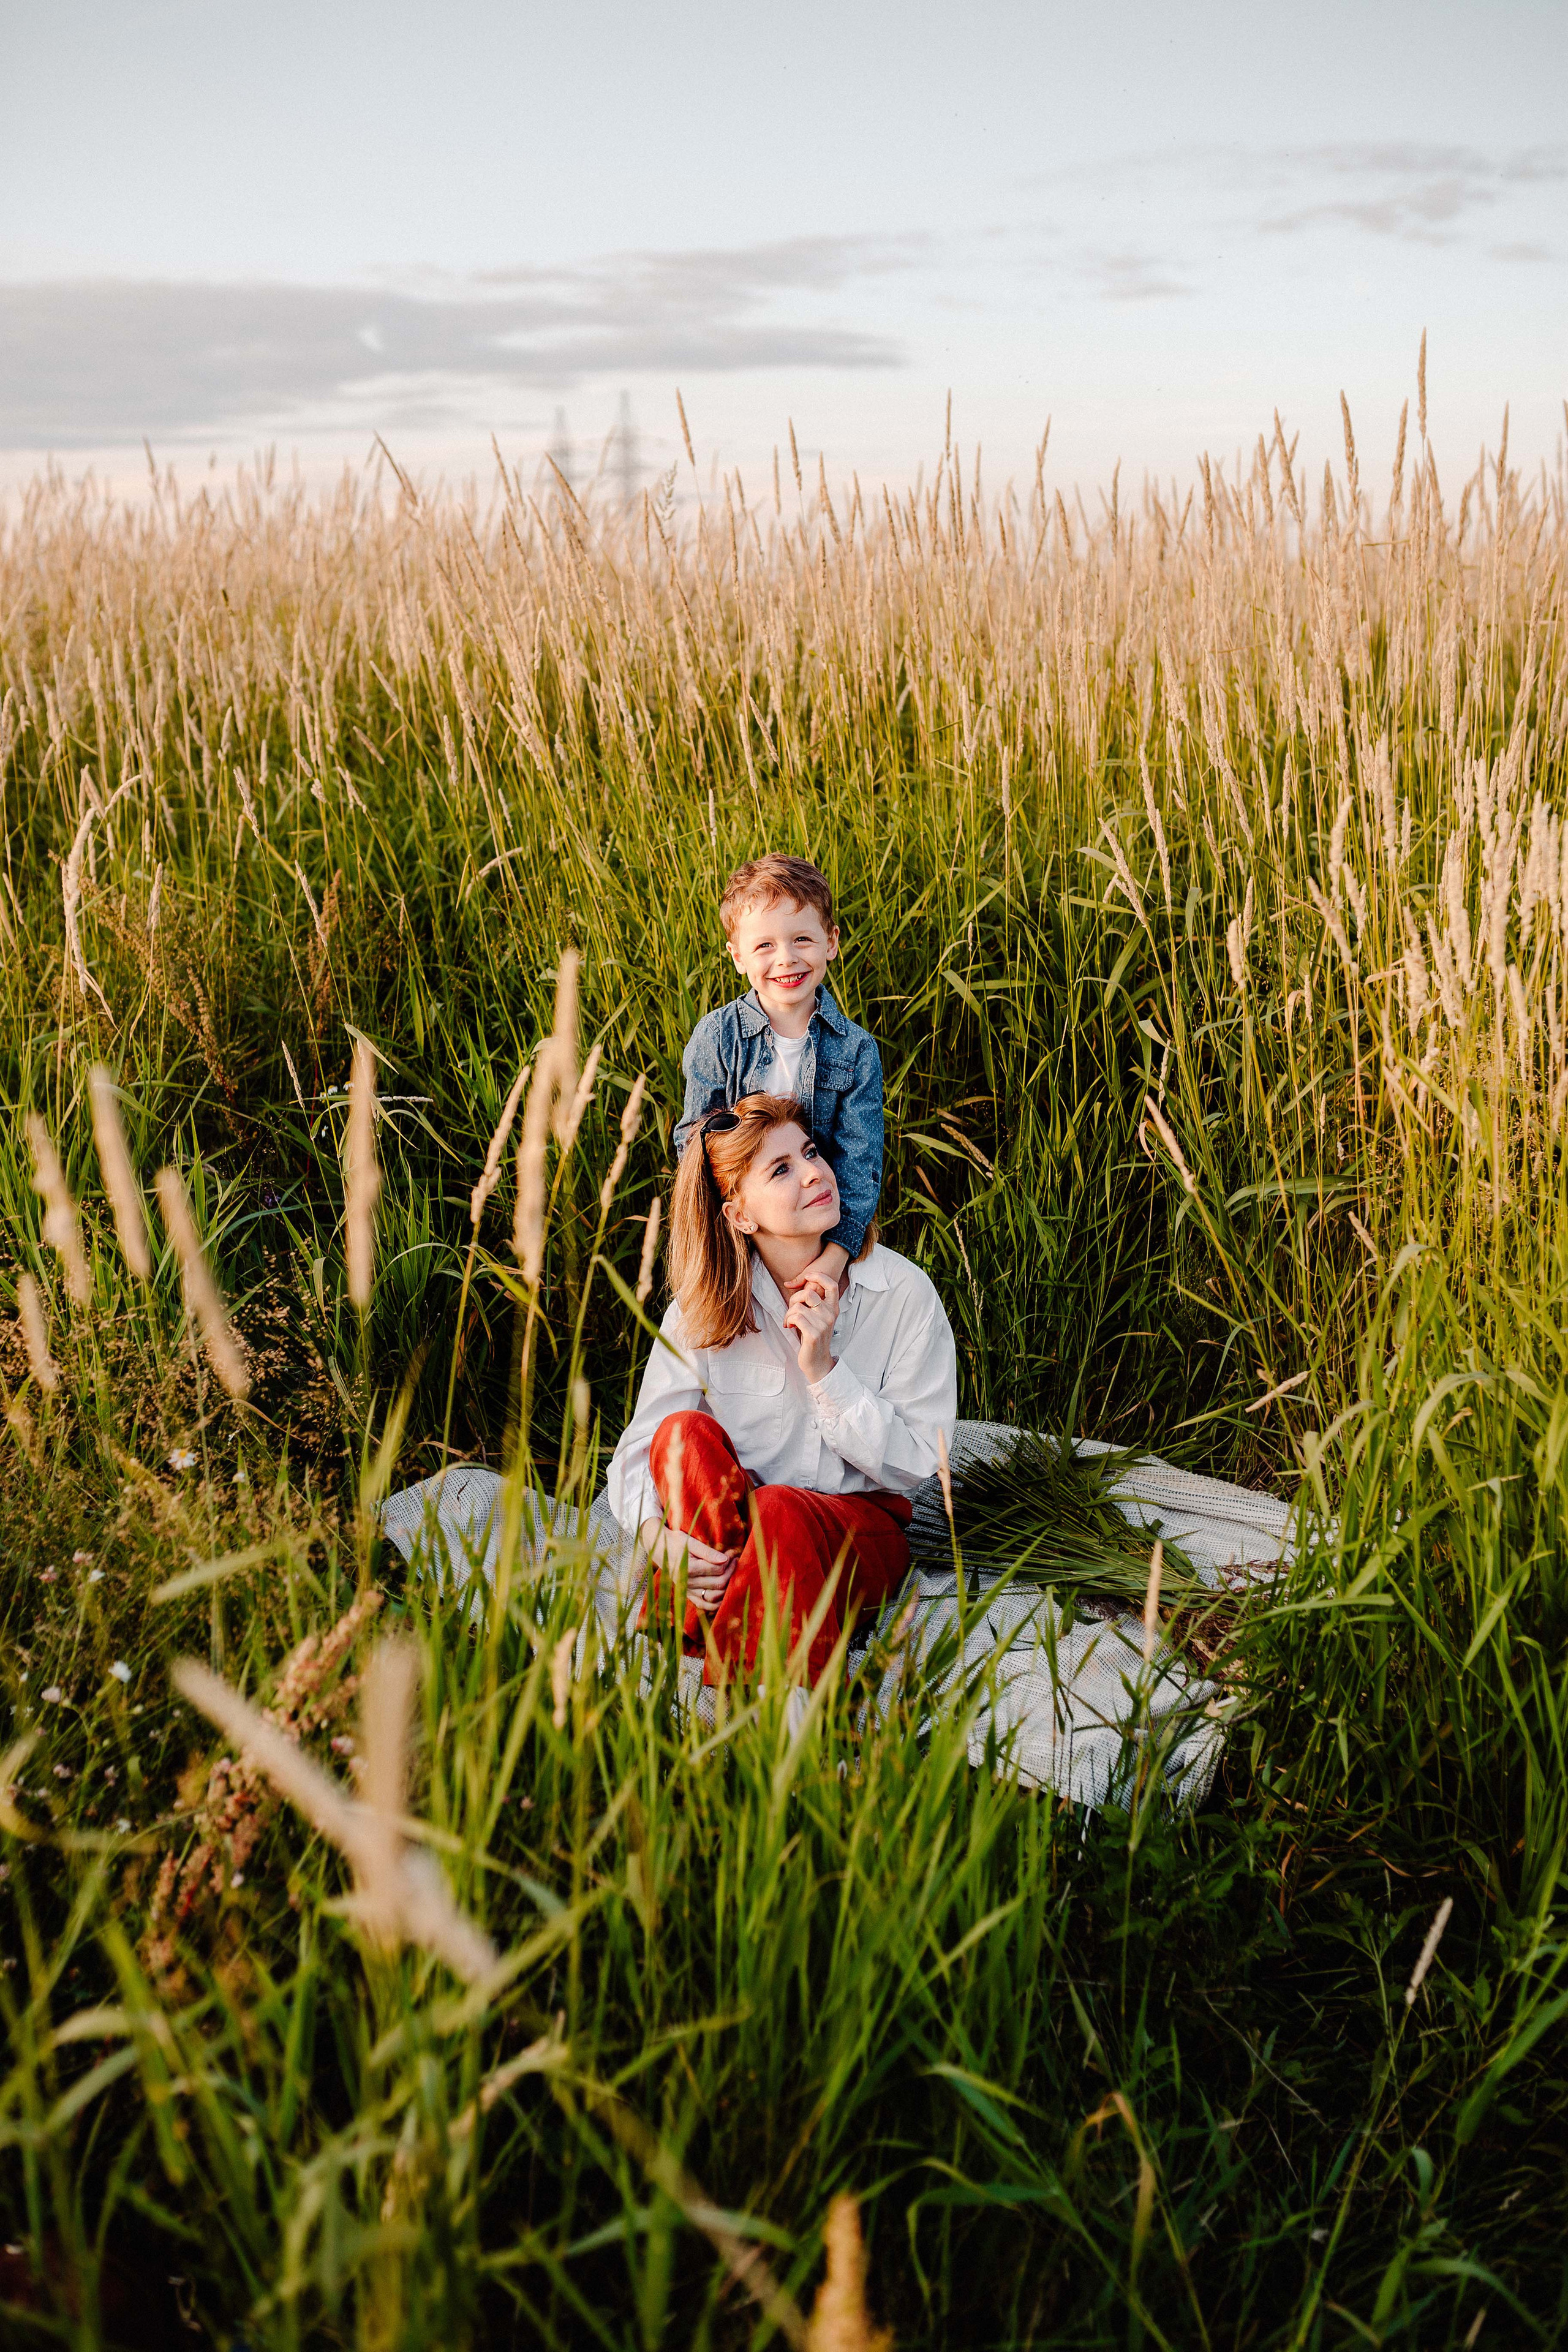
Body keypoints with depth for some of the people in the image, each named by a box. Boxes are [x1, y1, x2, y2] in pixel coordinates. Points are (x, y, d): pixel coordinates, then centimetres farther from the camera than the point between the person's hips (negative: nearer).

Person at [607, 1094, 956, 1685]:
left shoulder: (903, 1293, -8)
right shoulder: (702, 1306, -4)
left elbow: (914, 1462, -8)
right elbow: (638, 1447, -9)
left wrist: (823, 1369, -20)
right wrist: (657, 1537, -30)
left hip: (862, 1530, -2)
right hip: (725, 1520, 2)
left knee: (781, 1511, -36)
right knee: (686, 1431, -28)